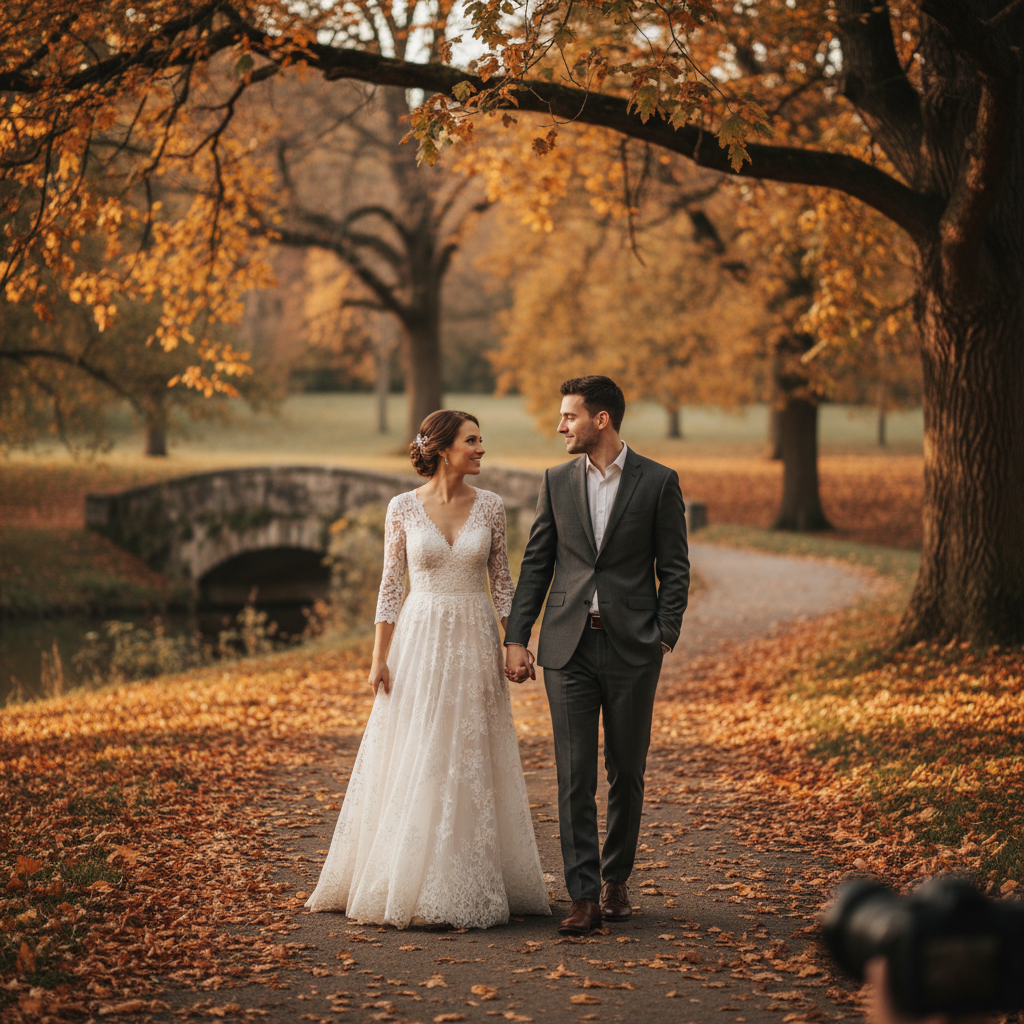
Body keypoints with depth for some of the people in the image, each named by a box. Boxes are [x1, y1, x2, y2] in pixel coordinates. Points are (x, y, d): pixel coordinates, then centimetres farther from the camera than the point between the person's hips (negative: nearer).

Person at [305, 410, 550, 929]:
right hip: (418, 641, -1)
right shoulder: (403, 508, -2)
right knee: (411, 764, 1)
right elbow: (390, 584, 0)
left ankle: (469, 886, 14)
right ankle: (403, 885, 13)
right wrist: (379, 657, -4)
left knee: (472, 765, 4)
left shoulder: (490, 507, 2)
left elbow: (501, 580, 7)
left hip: (474, 645, 2)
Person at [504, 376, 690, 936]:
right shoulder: (557, 481, 8)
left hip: (631, 646, -2)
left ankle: (616, 879, 24)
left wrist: (664, 637, -7)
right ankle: (584, 896, -1)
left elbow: (674, 568, 1)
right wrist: (516, 637, 4)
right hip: (568, 644, 2)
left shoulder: (658, 482, 0)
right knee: (574, 775, -3)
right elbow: (536, 564, 10)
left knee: (626, 772, 8)